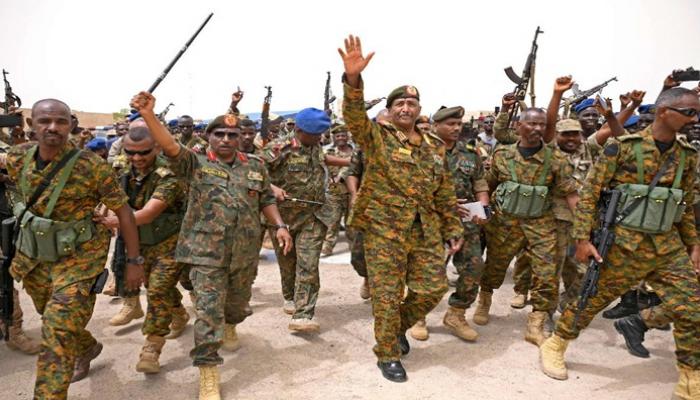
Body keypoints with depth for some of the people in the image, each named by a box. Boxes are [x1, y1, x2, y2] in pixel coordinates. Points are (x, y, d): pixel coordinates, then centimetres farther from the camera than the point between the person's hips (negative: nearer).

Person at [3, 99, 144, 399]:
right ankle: (86, 347, 52)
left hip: (77, 258, -6)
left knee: (57, 335, -11)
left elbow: (123, 211, -15)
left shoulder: (91, 166, -21)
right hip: (34, 257, 6)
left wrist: (134, 261, -13)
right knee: (52, 320, 24)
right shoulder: (16, 158, -7)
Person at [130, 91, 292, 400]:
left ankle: (230, 328, 59)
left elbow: (266, 200, 12)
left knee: (236, 300, 25)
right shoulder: (196, 163, -5)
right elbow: (170, 146, -22)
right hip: (205, 251, -4)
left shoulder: (255, 166, 5)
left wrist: (280, 225, -2)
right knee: (208, 311, -6)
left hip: (242, 251, 4)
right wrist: (148, 115, -37)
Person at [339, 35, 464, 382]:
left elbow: (445, 194, 15)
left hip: (426, 230, 5)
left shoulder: (434, 146, 12)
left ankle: (399, 326, 35)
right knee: (387, 294, 2)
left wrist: (453, 229, 12)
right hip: (384, 229, -4)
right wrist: (353, 79, -37)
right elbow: (354, 116, -21)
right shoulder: (376, 137, -1)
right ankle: (388, 354, 21)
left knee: (433, 287, 8)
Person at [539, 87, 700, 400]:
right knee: (592, 300, 6)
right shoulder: (623, 147, -9)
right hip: (623, 244, -5)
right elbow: (589, 192, -10)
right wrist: (582, 237, -14)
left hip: (669, 247, 5)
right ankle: (554, 346, 27)